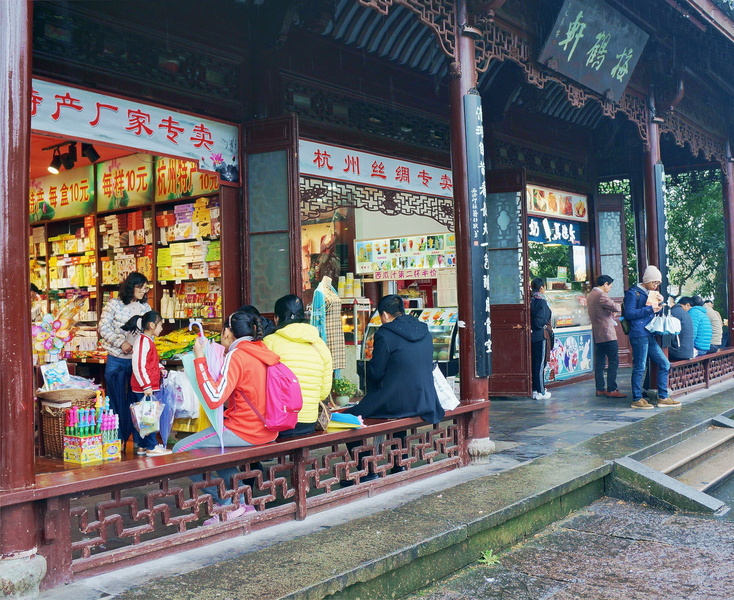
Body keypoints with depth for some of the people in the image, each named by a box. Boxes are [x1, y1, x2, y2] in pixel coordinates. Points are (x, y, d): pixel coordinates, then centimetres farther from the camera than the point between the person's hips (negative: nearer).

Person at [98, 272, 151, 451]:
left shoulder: (145, 307, 7)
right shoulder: (114, 304, -4)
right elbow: (103, 327, -8)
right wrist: (121, 343, -17)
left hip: (138, 360, 3)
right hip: (117, 360, -3)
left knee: (135, 400, 6)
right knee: (116, 401, 3)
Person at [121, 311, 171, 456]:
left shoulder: (149, 340, 16)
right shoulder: (142, 341, -17)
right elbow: (138, 366, -22)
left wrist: (161, 368, 10)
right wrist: (146, 386, -23)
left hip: (149, 386, 10)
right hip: (144, 388, -10)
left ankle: (141, 446, 21)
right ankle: (151, 447, 2)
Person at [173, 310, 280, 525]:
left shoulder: (236, 355, -15)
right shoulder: (262, 352, 9)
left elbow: (214, 399, -25)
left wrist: (200, 359, -20)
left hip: (244, 431, -9)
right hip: (266, 430, 9)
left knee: (181, 450, -2)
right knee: (216, 448, 32)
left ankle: (228, 504, 3)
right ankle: (242, 501, 24)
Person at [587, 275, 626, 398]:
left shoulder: (590, 295, 16)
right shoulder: (601, 295, -15)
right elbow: (615, 307, -20)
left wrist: (610, 313, 13)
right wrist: (621, 307, 2)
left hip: (596, 334, 10)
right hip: (607, 334, -10)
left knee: (600, 362, 10)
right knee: (613, 361, -6)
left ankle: (600, 389, 12)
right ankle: (611, 390, -8)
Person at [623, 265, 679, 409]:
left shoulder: (653, 293, 21)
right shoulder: (633, 293, -5)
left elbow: (657, 314, 25)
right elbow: (629, 313, -14)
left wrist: (660, 303, 5)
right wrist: (649, 309, -16)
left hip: (650, 336, 9)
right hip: (639, 335, -9)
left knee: (665, 364, 8)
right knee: (640, 367, -5)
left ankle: (662, 398, 15)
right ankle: (636, 399, 4)